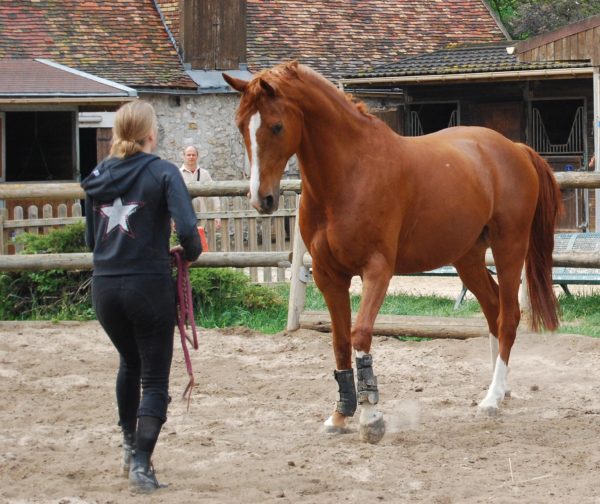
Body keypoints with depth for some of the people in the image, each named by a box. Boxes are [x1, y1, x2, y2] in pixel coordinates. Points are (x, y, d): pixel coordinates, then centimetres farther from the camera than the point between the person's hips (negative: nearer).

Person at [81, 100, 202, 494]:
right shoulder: (162, 173, -10)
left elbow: (91, 238, 10)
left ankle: (130, 443, 38)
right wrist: (191, 253, 0)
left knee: (130, 363, 29)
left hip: (104, 286, 5)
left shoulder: (99, 176, 6)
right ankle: (141, 464, -6)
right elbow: (187, 229, -20)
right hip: (149, 285, -5)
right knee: (155, 380, 4)